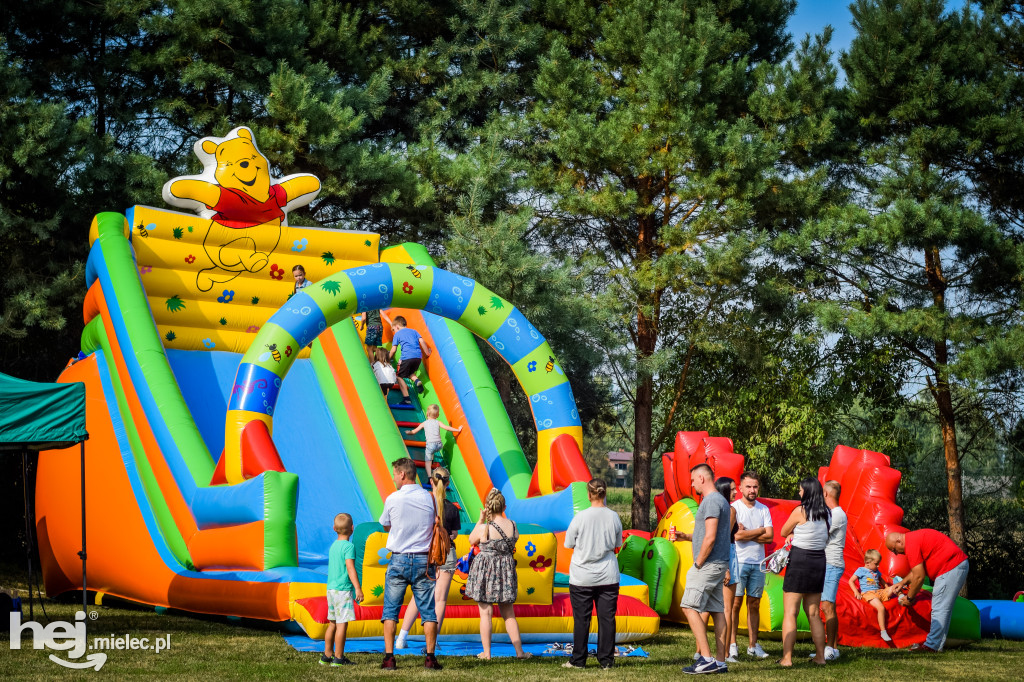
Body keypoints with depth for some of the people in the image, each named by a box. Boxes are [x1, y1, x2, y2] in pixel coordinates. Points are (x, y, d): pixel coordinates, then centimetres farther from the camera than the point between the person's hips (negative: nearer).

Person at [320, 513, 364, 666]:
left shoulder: (333, 546, 12)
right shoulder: (349, 546, -12)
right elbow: (350, 568, -19)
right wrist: (358, 588, -20)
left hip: (331, 589, 8)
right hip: (343, 590, -8)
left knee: (333, 623, 15)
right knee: (342, 623, -5)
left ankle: (327, 656, 20)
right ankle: (338, 658, -4)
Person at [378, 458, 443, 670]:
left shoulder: (392, 499, -5)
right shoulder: (429, 498, -1)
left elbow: (385, 526, 10)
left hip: (399, 559, -1)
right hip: (424, 559, 1)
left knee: (391, 610, 6)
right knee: (428, 610, 6)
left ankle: (389, 657, 1)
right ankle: (430, 657, 5)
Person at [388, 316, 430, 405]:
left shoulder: (397, 334, 13)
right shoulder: (414, 331, 24)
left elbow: (393, 350, 8)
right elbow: (422, 341, 12)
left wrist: (389, 358, 23)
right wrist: (427, 353, 18)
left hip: (407, 357, -5)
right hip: (418, 356, 5)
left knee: (400, 376, 6)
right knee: (410, 372, 30)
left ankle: (406, 398, -5)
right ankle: (416, 381, -3)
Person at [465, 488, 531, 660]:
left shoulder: (484, 528, -15)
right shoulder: (513, 526, -4)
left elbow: (471, 540, 3)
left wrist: (481, 520, 6)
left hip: (485, 571, -4)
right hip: (506, 569, 4)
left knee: (486, 612, 4)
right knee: (508, 613, 14)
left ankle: (486, 652, 6)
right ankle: (519, 651, 14)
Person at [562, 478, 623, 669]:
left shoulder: (580, 517, -11)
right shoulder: (614, 517, -3)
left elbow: (569, 544, 0)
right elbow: (617, 545, 9)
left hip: (582, 577, -2)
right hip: (608, 576, 2)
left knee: (581, 619, 6)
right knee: (607, 618, 6)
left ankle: (578, 659, 12)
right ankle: (606, 660, 9)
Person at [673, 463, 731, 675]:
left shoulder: (711, 501, -15)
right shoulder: (721, 500, 18)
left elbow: (710, 538, -21)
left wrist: (698, 563, -14)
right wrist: (685, 537, 16)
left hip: (708, 564, -10)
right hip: (719, 564, 10)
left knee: (690, 607, -10)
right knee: (717, 611, 9)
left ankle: (706, 659, -15)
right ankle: (720, 662, 9)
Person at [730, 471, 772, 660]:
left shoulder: (764, 510, 11)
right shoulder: (734, 508, -3)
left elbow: (770, 537, 0)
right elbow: (736, 535, -16)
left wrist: (746, 534, -9)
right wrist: (760, 530, -5)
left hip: (758, 563, 4)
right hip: (738, 561, -4)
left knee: (754, 604, 7)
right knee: (735, 603, -6)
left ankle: (753, 645, 12)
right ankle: (731, 645, -2)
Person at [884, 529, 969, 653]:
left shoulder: (911, 545, -15)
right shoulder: (914, 538, 17)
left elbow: (919, 576, -16)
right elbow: (917, 569, 29)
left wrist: (909, 598, -4)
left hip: (951, 568, -11)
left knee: (939, 609, -10)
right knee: (944, 608, 12)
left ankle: (932, 646, -10)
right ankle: (937, 644, 14)